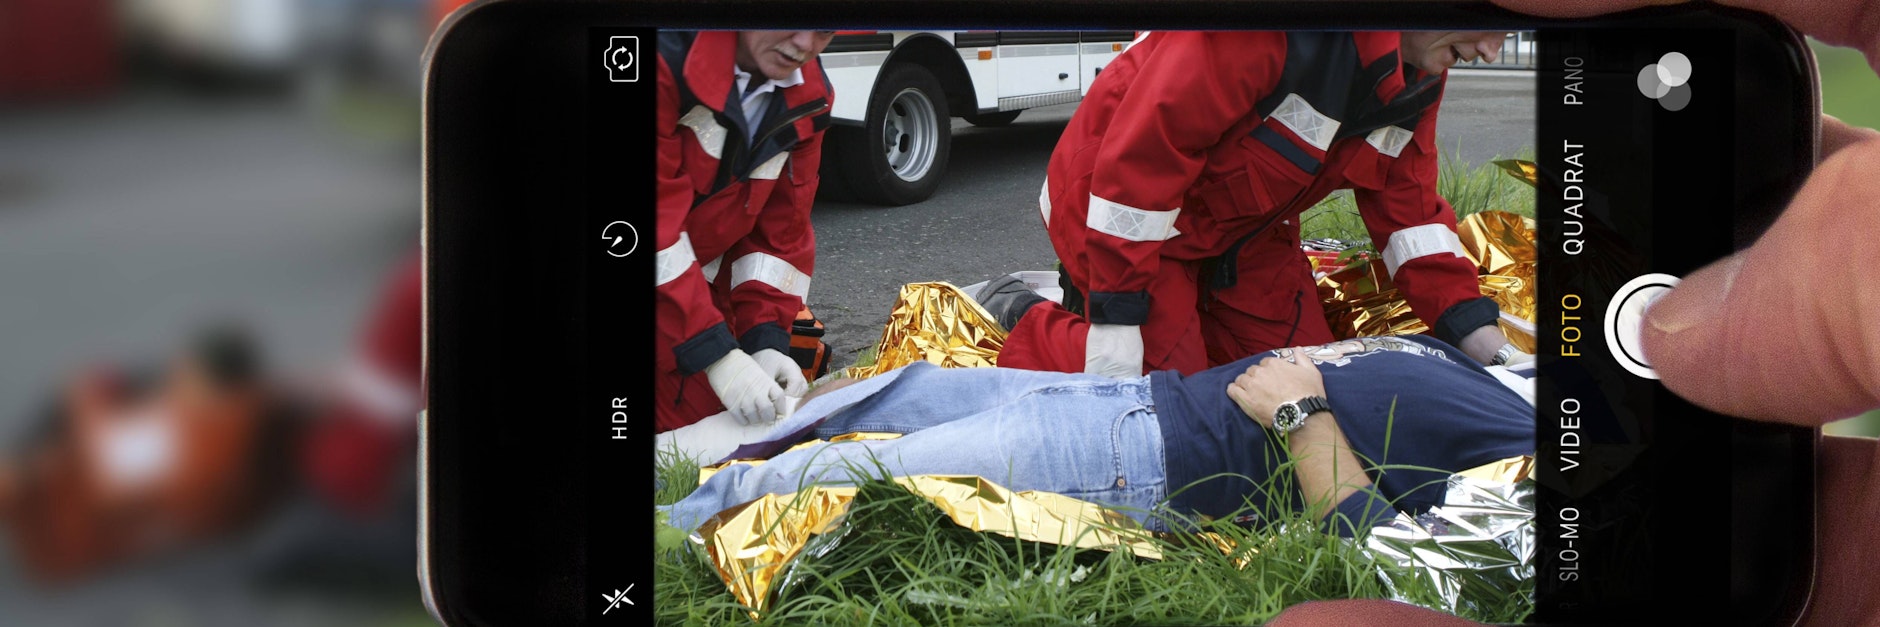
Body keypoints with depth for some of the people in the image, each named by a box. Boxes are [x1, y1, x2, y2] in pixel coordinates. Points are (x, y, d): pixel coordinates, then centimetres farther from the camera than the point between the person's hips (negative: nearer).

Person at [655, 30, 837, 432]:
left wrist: (767, 341, -13)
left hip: (699, 289, 6)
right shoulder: (667, 56, -27)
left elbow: (780, 229, 0)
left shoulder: (808, 98, -5)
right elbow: (660, 219, -31)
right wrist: (717, 354, -33)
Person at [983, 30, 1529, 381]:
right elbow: (1145, 146, -35)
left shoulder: (1421, 73, -8)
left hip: (1241, 224, 8)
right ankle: (1027, 320, 12)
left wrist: (1475, 331, -9)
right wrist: (1116, 324, -30)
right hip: (1119, 208, -8)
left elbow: (1407, 203, 1)